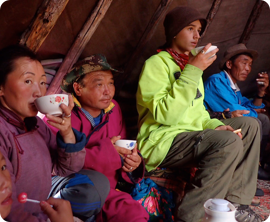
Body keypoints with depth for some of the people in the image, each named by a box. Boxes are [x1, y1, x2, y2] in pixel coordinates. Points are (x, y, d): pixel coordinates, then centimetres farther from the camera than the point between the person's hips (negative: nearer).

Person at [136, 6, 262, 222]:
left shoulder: (190, 63, 16)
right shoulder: (156, 64, -11)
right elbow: (166, 115, -25)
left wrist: (215, 125, 0)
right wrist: (193, 71, -23)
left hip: (191, 135, 9)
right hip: (162, 142, -9)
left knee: (249, 124, 6)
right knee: (229, 142, -29)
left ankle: (235, 203, 1)